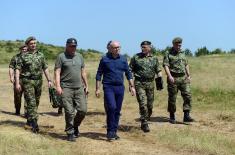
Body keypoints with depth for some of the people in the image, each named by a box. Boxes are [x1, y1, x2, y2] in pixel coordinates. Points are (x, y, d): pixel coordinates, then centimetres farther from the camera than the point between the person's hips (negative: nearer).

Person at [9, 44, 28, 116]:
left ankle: (26, 112, -14)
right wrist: (11, 77, -8)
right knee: (17, 95, 8)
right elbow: (11, 68, 4)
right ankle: (17, 111, 24)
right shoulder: (15, 57, 7)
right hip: (18, 80, 0)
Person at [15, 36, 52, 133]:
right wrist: (17, 83, -13)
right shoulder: (23, 56, 0)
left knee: (36, 102, 11)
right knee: (31, 102, -11)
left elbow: (45, 68, 15)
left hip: (38, 81, 5)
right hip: (27, 81, -4)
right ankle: (34, 124, -14)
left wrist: (49, 80, 8)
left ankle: (29, 121, 27)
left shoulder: (41, 55, 11)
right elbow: (18, 70, -4)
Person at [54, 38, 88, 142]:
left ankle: (75, 126, 23)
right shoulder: (61, 57, 1)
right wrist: (58, 86, -15)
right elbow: (57, 72, -5)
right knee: (69, 112, -5)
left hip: (79, 87, 4)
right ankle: (70, 133, 7)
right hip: (66, 88, -4)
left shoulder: (79, 57, 16)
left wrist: (86, 85, 16)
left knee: (83, 110, -2)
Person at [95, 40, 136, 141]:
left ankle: (114, 132, 16)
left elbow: (128, 73, 15)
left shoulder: (123, 59, 10)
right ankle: (110, 132, -9)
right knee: (111, 107, -18)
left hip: (120, 87, 4)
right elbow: (99, 75, 2)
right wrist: (97, 89, -3)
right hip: (108, 87, -4)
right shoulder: (105, 59, 0)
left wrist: (132, 86, 9)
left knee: (117, 110, 6)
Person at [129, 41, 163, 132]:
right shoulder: (136, 57, 1)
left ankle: (145, 120, 27)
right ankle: (144, 124, -8)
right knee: (143, 103, -12)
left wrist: (160, 78, -3)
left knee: (150, 104, 8)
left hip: (150, 83, 3)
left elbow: (158, 70, 15)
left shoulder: (154, 58, 9)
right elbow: (130, 70, 4)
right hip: (139, 83, -3)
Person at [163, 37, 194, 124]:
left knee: (188, 96, -7)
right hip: (173, 79, -5)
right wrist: (169, 76, -23)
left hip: (183, 78, 5)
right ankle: (172, 117, 14)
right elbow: (166, 65, -11)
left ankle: (186, 116, -6)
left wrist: (188, 75, 15)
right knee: (172, 98, 2)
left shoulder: (182, 53, 16)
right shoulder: (168, 54, -2)